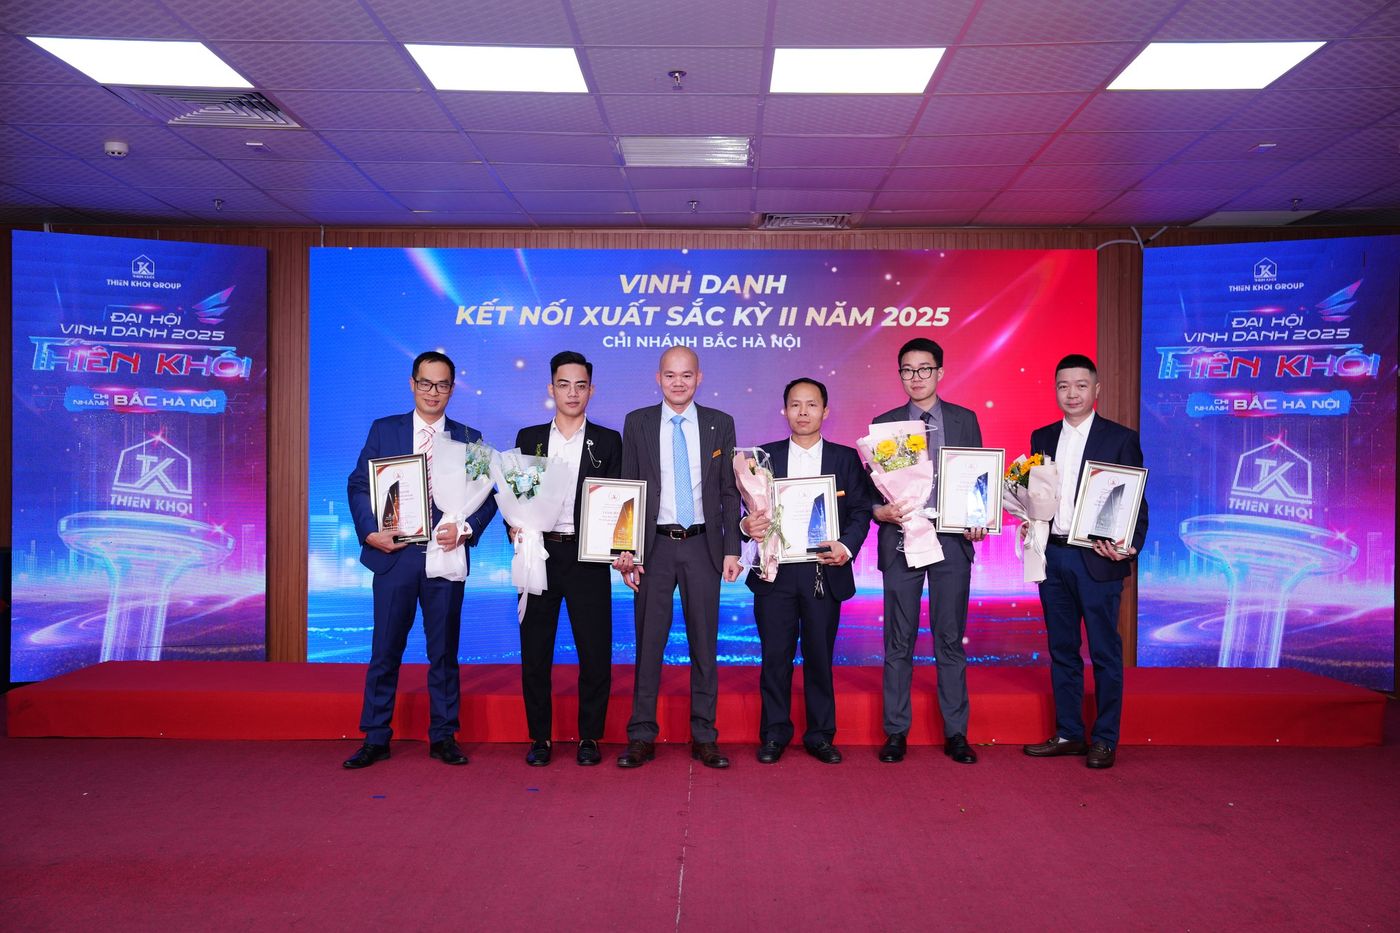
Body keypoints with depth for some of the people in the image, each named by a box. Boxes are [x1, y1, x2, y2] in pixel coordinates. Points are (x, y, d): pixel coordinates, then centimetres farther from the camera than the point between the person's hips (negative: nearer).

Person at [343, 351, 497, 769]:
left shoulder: (469, 439, 7)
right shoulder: (384, 430, 7)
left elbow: (487, 496, 4)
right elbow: (359, 485, 4)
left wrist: (465, 529, -13)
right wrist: (370, 531, -10)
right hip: (394, 554, 0)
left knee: (444, 651, 8)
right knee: (385, 650, 5)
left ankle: (443, 737, 19)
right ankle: (375, 739, 16)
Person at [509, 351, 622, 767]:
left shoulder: (607, 441, 6)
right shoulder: (529, 437, 11)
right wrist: (515, 527, -9)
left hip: (587, 557, -1)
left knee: (595, 652, 2)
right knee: (534, 651, 6)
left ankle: (589, 737, 18)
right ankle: (540, 738, 20)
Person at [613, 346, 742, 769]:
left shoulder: (720, 424, 5)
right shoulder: (637, 423, 4)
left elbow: (730, 492, 5)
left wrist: (732, 550, -2)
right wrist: (625, 549, -4)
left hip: (703, 546, 1)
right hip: (655, 546, 0)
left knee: (704, 643, 6)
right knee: (648, 642, 4)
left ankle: (704, 737, 17)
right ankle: (641, 737, 14)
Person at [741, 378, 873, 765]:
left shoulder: (846, 458, 7)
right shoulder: (765, 456, 7)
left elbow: (861, 511, 4)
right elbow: (753, 509, 5)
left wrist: (847, 547, -13)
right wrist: (747, 525, -17)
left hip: (825, 572, 0)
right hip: (776, 572, 0)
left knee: (820, 657, 6)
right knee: (775, 656, 4)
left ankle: (820, 735, 20)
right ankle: (774, 735, 18)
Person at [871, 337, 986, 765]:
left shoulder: (965, 420, 8)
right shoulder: (884, 424, 6)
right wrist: (880, 511, -15)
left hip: (952, 540, 0)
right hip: (900, 539, 0)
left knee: (950, 639, 6)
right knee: (899, 641, 5)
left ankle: (956, 733, 16)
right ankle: (896, 732, 15)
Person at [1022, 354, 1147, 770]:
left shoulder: (1121, 438, -1)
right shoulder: (1042, 438, 12)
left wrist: (1130, 546, -18)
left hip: (1097, 559, -4)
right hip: (1052, 556, 5)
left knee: (1104, 653, 3)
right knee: (1062, 650, 11)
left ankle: (1104, 740, 14)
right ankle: (1068, 734, 21)